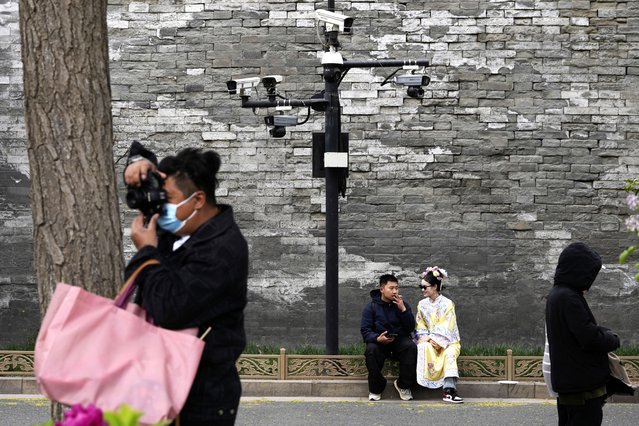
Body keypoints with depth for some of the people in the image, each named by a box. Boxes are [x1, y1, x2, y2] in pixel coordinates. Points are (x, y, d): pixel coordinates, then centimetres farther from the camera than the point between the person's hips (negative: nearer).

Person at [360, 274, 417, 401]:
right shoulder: (371, 307, 0)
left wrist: (403, 309, -16)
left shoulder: (403, 305, 6)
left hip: (400, 340, 2)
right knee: (371, 350, -35)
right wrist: (377, 338, -28)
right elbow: (365, 330, -7)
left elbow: (411, 328, -3)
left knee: (411, 347, -31)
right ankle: (376, 388, -18)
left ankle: (403, 385, -13)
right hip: (379, 341, -2)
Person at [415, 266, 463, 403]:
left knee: (450, 353, -36)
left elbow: (446, 328, -10)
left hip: (447, 341, -2)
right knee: (423, 347, -34)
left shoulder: (447, 304, -2)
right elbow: (420, 327, 9)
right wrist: (426, 338, -10)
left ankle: (449, 389, -49)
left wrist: (436, 340, -19)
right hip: (429, 340, 3)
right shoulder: (422, 304, 12)